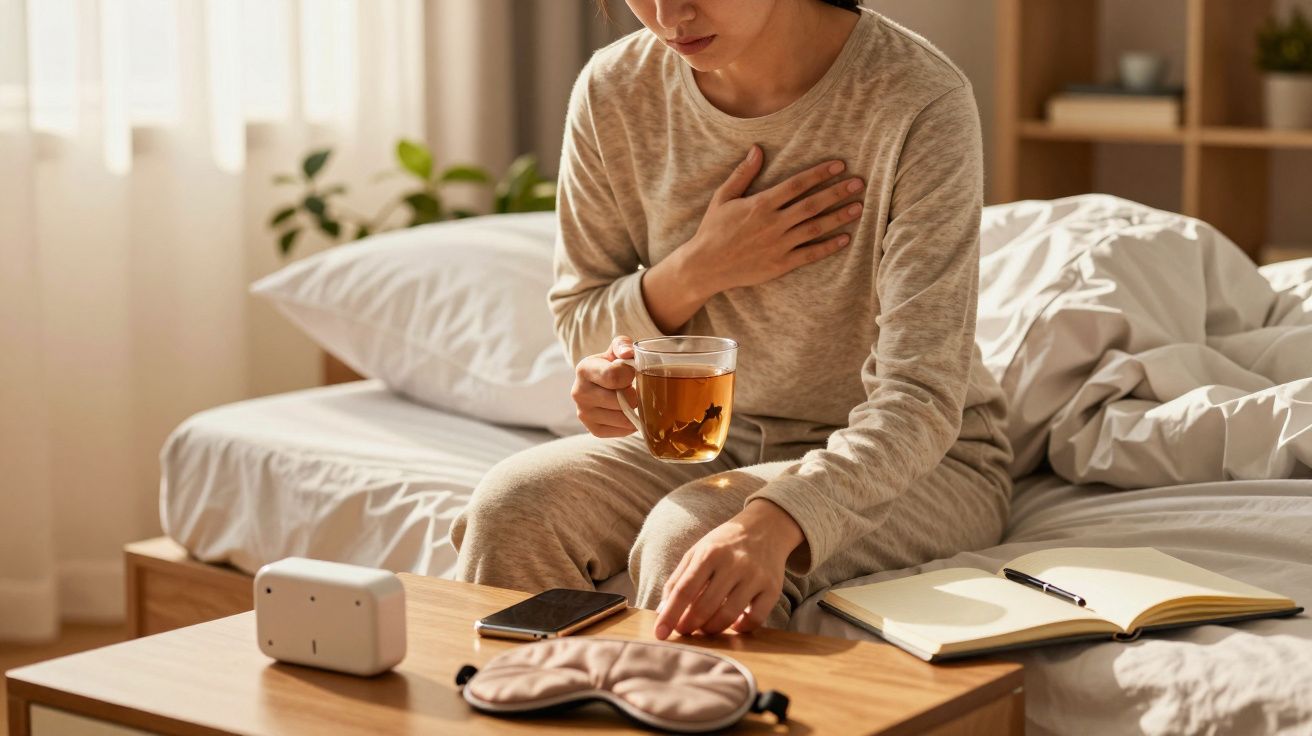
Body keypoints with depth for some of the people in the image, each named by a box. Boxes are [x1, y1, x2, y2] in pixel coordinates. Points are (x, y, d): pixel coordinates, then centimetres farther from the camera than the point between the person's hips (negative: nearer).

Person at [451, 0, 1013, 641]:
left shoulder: (916, 102, -23)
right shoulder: (614, 90, -8)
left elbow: (920, 398, -29)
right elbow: (580, 327, 5)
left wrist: (770, 524, -47)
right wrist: (695, 270, -18)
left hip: (916, 461, -4)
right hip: (712, 439, 5)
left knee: (687, 534, -31)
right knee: (511, 506, -20)